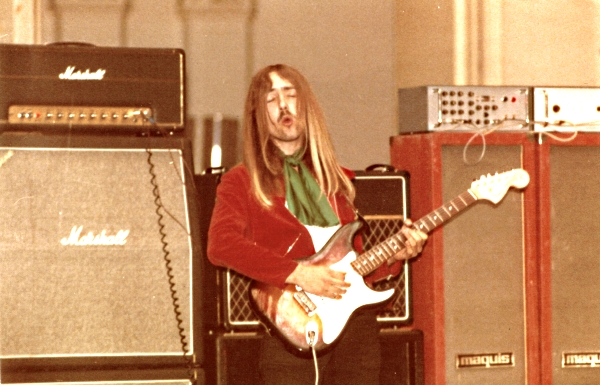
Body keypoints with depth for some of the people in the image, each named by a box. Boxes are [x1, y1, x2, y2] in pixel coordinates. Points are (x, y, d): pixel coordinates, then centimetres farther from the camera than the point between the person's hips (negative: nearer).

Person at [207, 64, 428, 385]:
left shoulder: (334, 179, 22)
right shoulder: (242, 182, 6)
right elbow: (221, 245, -13)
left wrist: (394, 255, 4)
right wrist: (297, 274, -18)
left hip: (357, 322, 4)